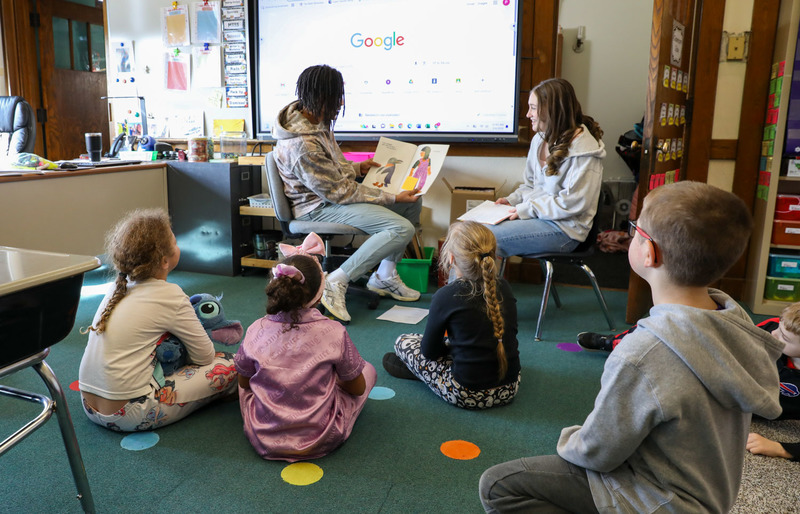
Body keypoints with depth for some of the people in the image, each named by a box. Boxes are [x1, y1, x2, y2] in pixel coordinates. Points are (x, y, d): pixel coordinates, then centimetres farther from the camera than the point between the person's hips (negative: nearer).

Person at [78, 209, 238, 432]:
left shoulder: (118, 288, 8)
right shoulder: (169, 296, -12)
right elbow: (205, 356, -6)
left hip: (90, 406, 8)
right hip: (130, 416, -8)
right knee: (229, 365, -5)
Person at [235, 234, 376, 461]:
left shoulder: (256, 332, -12)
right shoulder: (334, 333, -18)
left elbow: (244, 382, 5)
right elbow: (357, 387, -3)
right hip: (320, 441, -3)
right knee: (368, 369, 14)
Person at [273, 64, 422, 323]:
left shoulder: (313, 119, 1)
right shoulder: (302, 144, -29)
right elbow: (339, 192, -23)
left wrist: (357, 168, 8)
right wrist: (393, 198, -18)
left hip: (331, 192, 10)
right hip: (319, 207, -10)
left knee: (413, 203, 8)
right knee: (402, 229, -23)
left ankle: (385, 275, 13)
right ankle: (337, 282, -15)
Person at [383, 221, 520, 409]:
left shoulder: (446, 296, -16)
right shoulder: (504, 287, -1)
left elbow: (429, 350, -5)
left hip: (467, 394, -6)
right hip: (510, 389, 6)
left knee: (403, 342, 10)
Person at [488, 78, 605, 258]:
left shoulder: (583, 150, -16)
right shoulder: (540, 139, 11)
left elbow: (573, 203, -20)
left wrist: (527, 209, -18)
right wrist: (512, 200, 1)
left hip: (564, 228, -8)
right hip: (535, 214, 8)